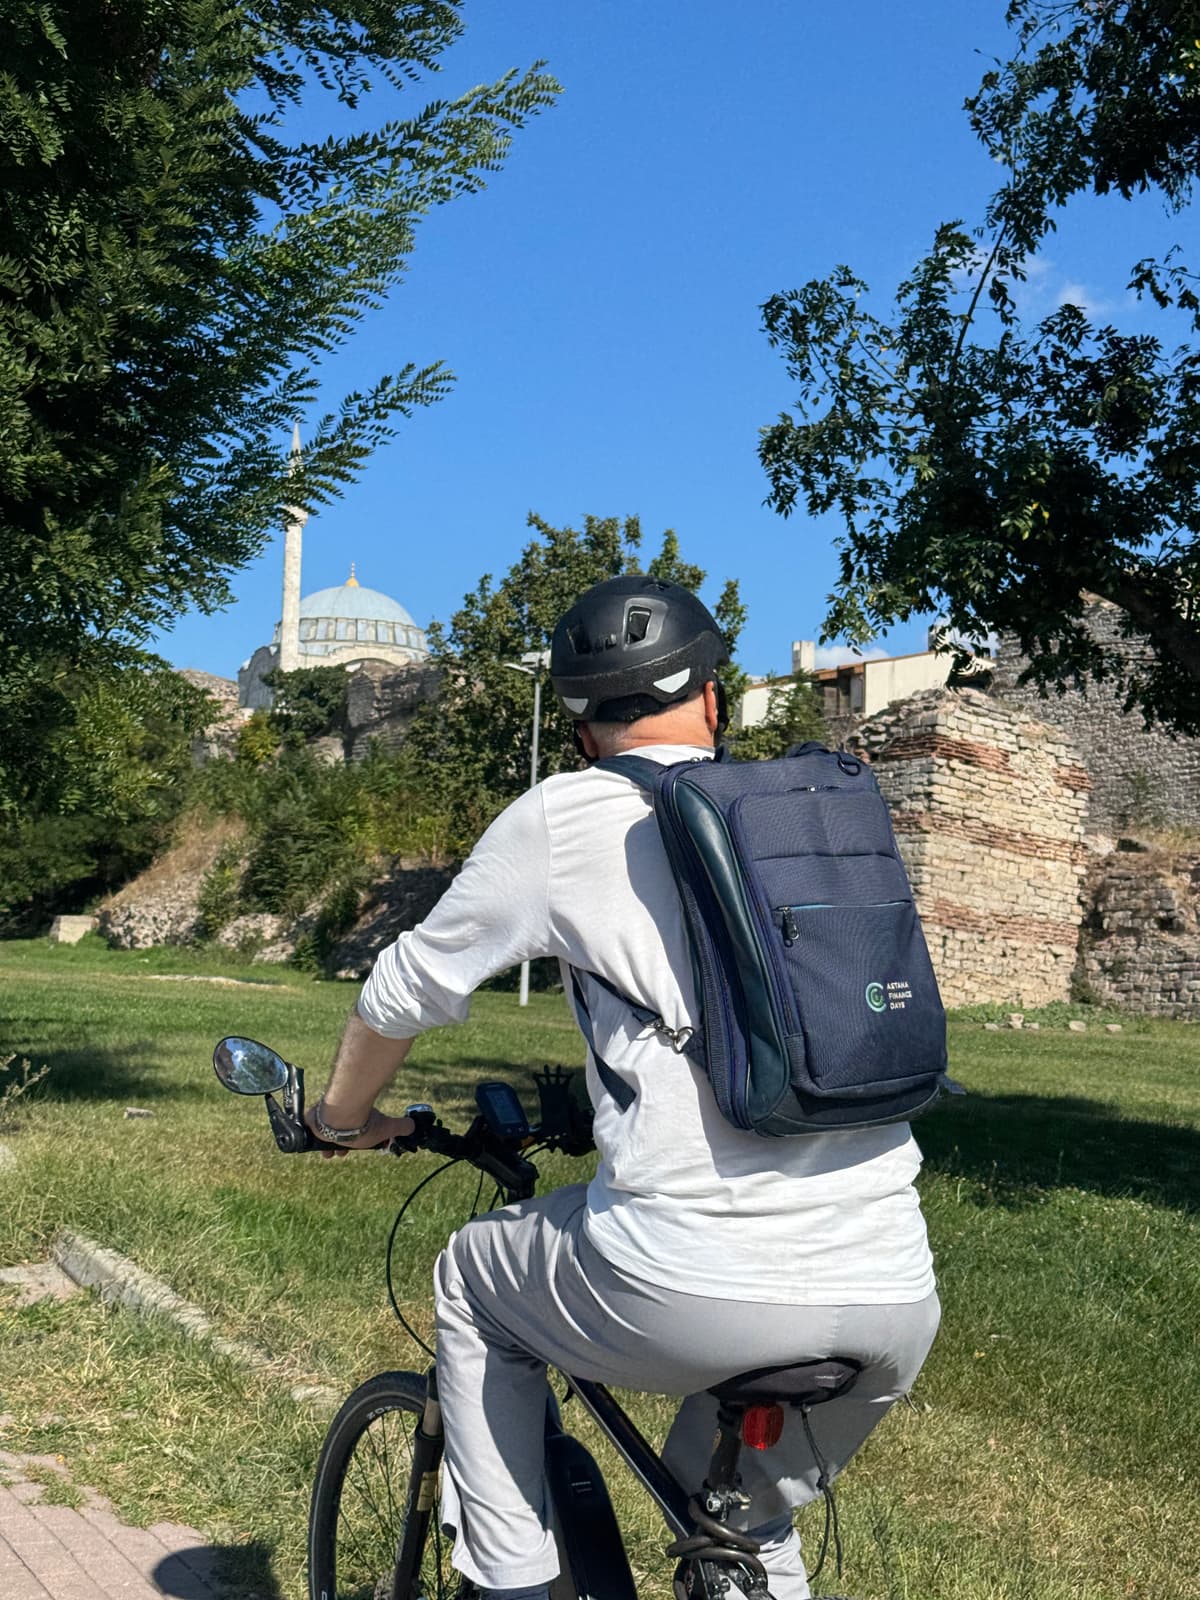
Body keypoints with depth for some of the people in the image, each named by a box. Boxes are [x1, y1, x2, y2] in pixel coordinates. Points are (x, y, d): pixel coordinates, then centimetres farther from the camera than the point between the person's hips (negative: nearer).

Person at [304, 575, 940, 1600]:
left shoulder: (564, 817, 3)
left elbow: (406, 993, 11)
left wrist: (346, 1116, 32)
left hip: (694, 1291, -5)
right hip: (900, 1304, 5)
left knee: (472, 1281, 26)